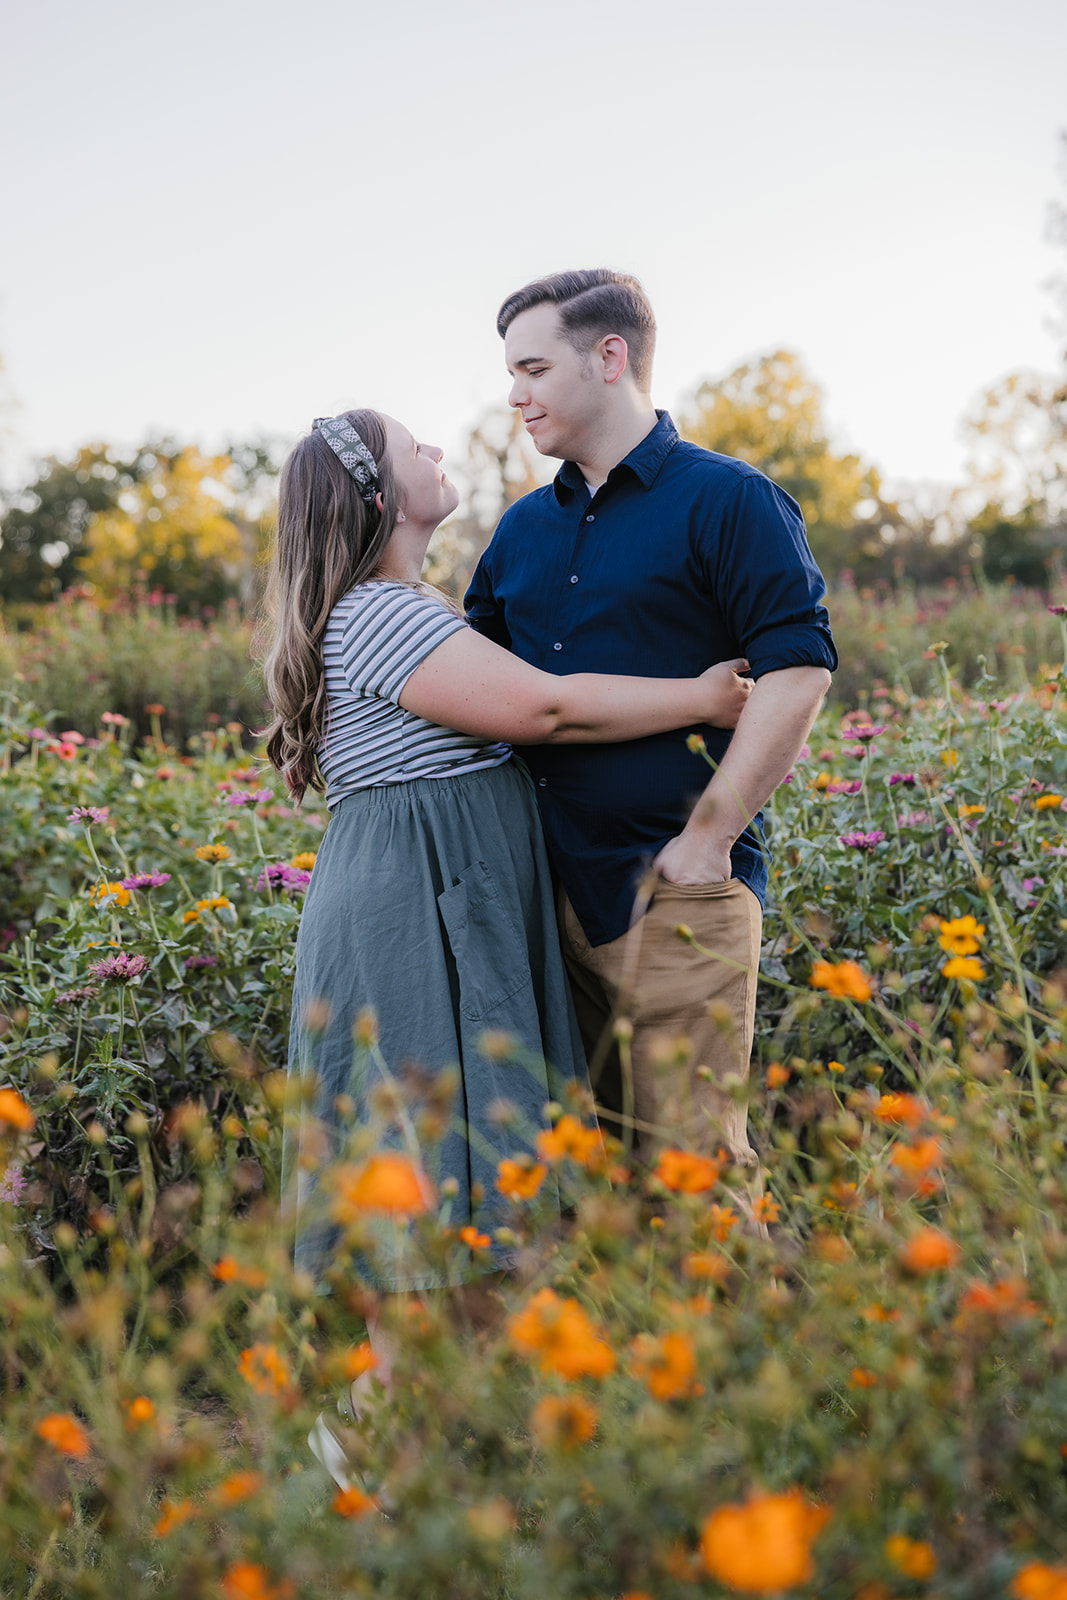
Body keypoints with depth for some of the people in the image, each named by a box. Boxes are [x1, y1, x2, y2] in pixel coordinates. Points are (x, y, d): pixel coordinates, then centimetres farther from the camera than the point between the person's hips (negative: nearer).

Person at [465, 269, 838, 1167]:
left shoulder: (728, 501, -3)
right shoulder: (523, 528, 18)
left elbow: (798, 674, -12)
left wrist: (708, 839, -15)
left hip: (674, 889, -6)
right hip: (548, 886, 7)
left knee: (687, 1157, -6)